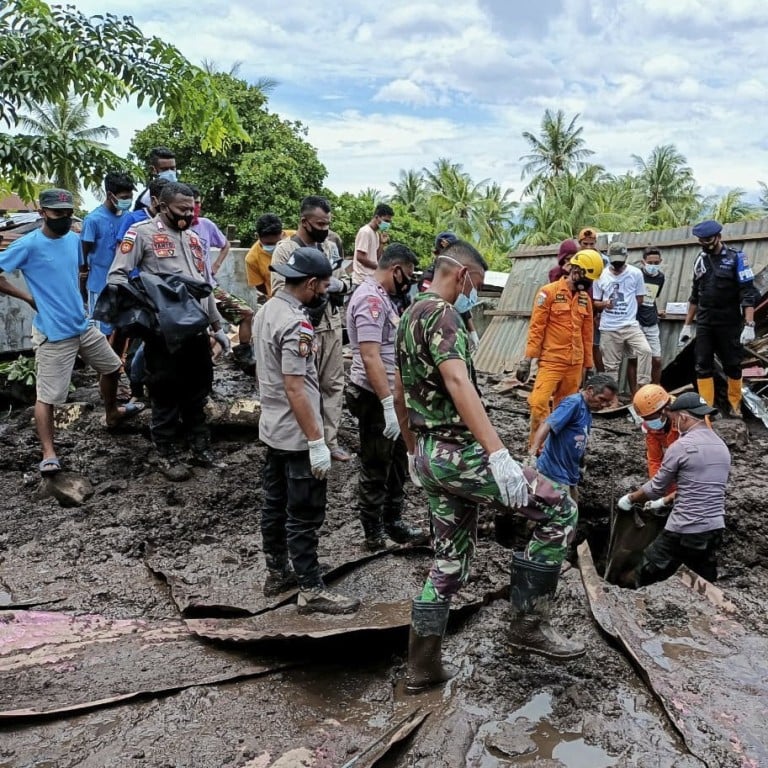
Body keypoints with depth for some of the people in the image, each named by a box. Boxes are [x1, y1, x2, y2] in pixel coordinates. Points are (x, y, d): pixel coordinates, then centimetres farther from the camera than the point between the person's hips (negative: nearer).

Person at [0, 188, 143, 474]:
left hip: (83, 325, 8)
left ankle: (112, 414, 46)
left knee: (112, 368, 23)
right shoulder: (28, 245, -15)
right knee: (47, 396, -3)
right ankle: (49, 454, 6)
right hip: (53, 333, -8)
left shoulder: (74, 239, 6)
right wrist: (29, 298, -11)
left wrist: (75, 301, 13)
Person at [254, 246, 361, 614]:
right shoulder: (295, 323, -23)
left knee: (275, 504, 18)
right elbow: (294, 388, -26)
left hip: (272, 429, 10)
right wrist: (317, 442, -22)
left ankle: (277, 572, 31)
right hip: (296, 436, -10)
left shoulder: (267, 310, 7)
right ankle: (311, 590, 10)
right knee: (304, 514, 0)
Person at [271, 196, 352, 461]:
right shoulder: (285, 249, -9)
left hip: (332, 326, 6)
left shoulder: (330, 246, 11)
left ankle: (330, 440, 21)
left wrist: (338, 285, -8)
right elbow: (279, 290, -17)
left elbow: (344, 280, 15)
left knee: (333, 384, 11)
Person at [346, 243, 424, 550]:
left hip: (390, 395, 10)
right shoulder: (370, 299, -20)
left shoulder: (381, 296, 12)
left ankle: (393, 522, 34)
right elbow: (370, 357, -29)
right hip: (375, 398, -10)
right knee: (375, 468, 4)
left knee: (397, 462, 20)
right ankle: (374, 534, 18)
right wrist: (388, 404, -32)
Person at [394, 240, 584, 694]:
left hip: (430, 455, 10)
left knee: (452, 561, 16)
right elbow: (458, 383, -30)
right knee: (559, 510, -3)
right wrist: (499, 454, -37)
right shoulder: (441, 314, -13)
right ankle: (529, 621, 3)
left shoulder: (410, 316, 17)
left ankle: (424, 666, 22)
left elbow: (401, 393, 24)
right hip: (457, 452, -10)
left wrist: (413, 451, 32)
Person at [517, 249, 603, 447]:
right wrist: (527, 359, -10)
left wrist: (588, 363, 17)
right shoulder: (548, 292, -5)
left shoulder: (585, 298, 12)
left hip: (575, 363, 6)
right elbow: (536, 328, -7)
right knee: (539, 402, -14)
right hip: (551, 361, -6)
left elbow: (587, 333, 16)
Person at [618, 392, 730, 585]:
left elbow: (656, 487, -4)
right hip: (714, 530, 7)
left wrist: (630, 498, 14)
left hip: (684, 532, -7)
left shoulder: (680, 446, -13)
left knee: (647, 579, 7)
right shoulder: (722, 447, 10)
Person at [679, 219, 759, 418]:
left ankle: (735, 406, 19)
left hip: (729, 324, -4)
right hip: (704, 324, 4)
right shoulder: (700, 260, 9)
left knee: (732, 365, 6)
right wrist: (687, 324, 16)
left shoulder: (735, 258, -6)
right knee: (703, 366, 1)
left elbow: (748, 293, -11)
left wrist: (749, 324, -19)